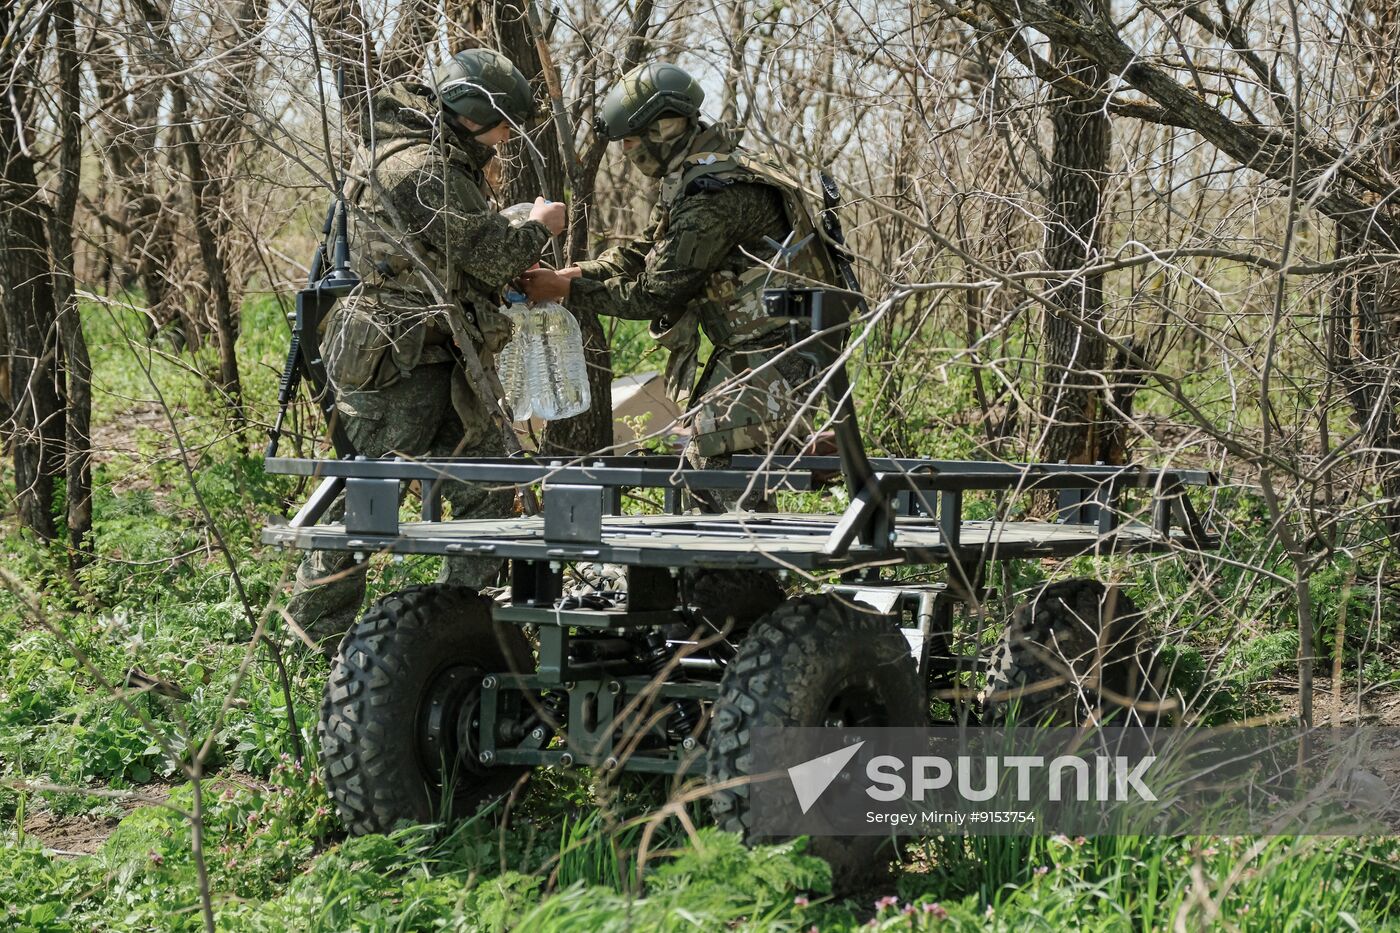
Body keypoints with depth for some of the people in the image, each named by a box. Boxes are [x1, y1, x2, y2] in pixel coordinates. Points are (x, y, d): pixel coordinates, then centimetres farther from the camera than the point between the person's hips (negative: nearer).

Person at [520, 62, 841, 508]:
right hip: (746, 346, 11)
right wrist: (567, 273, 1)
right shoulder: (697, 174, 10)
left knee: (718, 463, -15)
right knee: (705, 457, 16)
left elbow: (656, 294, -21)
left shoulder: (715, 193, -24)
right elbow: (641, 252, 16)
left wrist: (567, 290, -14)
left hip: (771, 350, -11)